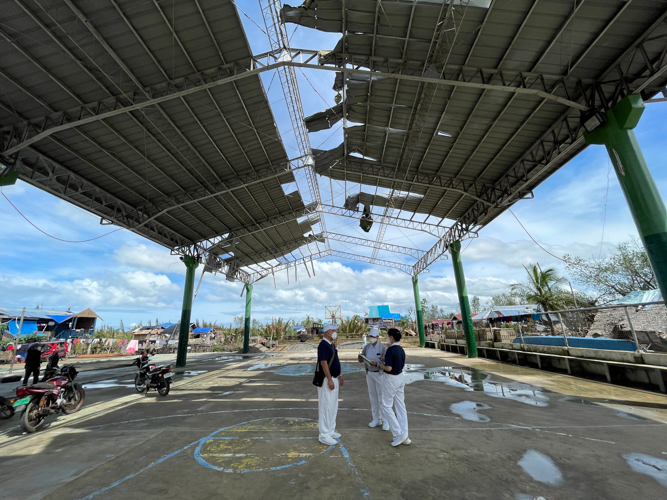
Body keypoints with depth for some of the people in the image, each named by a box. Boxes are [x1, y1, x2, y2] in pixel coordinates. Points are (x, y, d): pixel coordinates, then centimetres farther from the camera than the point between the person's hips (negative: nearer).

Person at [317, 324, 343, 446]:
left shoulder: (331, 344, 11)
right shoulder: (323, 345, -19)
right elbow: (323, 363, -25)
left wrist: (339, 376, 19)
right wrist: (330, 380, -25)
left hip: (334, 379, 10)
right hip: (327, 380, -10)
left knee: (333, 406, 18)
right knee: (326, 407, -1)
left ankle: (331, 430, 30)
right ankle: (324, 435, 10)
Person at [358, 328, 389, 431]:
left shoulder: (383, 347, -15)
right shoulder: (366, 347, -1)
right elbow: (361, 360, 0)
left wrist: (376, 364, -34)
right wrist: (360, 357, -24)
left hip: (380, 374, -5)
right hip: (369, 373, 5)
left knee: (382, 398, -2)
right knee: (373, 396, 10)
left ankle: (385, 421, 11)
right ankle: (377, 419, 22)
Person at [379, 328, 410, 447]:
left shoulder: (390, 350, -22)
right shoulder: (401, 350, 5)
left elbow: (388, 368, -27)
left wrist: (382, 365, -6)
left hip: (391, 379, -8)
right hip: (400, 377, 9)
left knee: (386, 406, 5)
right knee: (400, 406, 13)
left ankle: (398, 434, 3)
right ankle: (404, 435, 17)